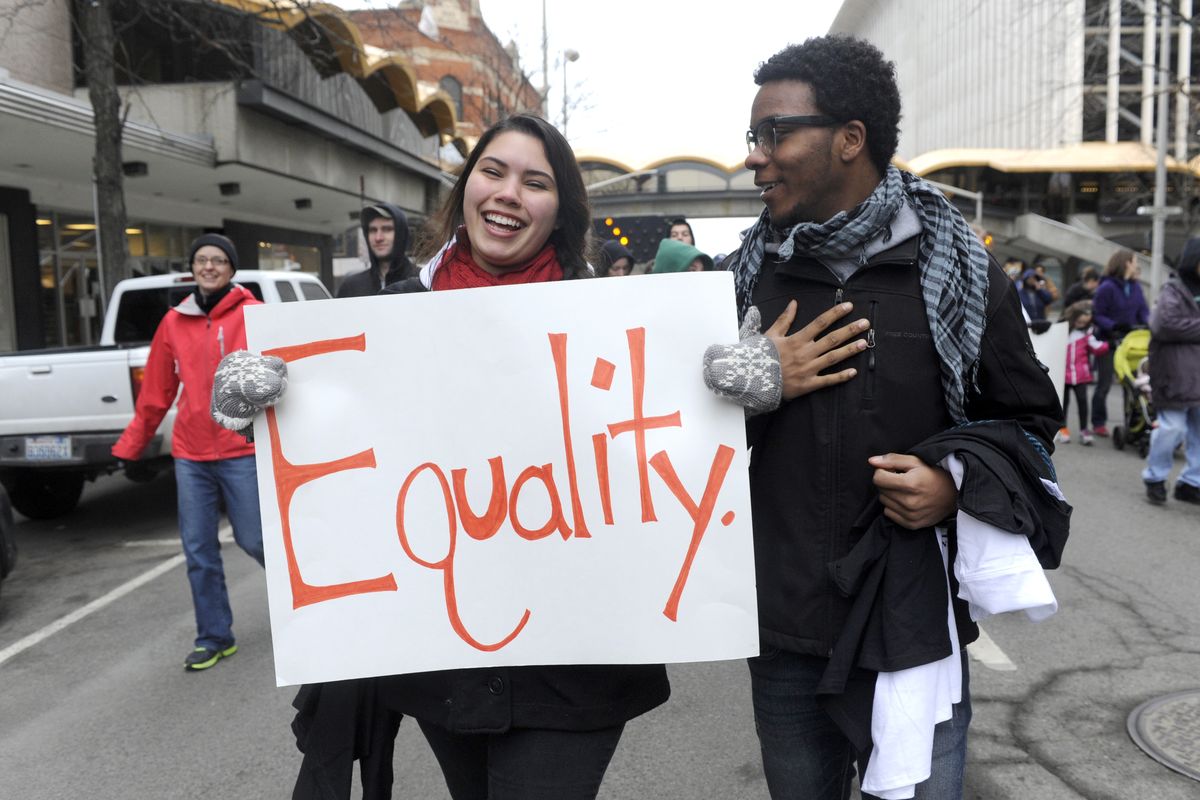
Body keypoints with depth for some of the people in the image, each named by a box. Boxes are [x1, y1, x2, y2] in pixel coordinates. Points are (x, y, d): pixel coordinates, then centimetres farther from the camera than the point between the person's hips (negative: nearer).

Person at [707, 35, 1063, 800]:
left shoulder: (958, 269, -4)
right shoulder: (749, 271, 3)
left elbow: (1029, 419, 4)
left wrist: (960, 484, -14)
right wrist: (753, 388, -12)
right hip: (783, 631, 3)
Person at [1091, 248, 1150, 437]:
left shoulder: (1135, 287, 5)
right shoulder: (1107, 287, -14)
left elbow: (1143, 310, 8)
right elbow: (1096, 315, -13)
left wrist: (1147, 323, -11)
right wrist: (1114, 326, -25)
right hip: (1108, 342, -6)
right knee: (1104, 384, 1)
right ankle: (1098, 423, 11)